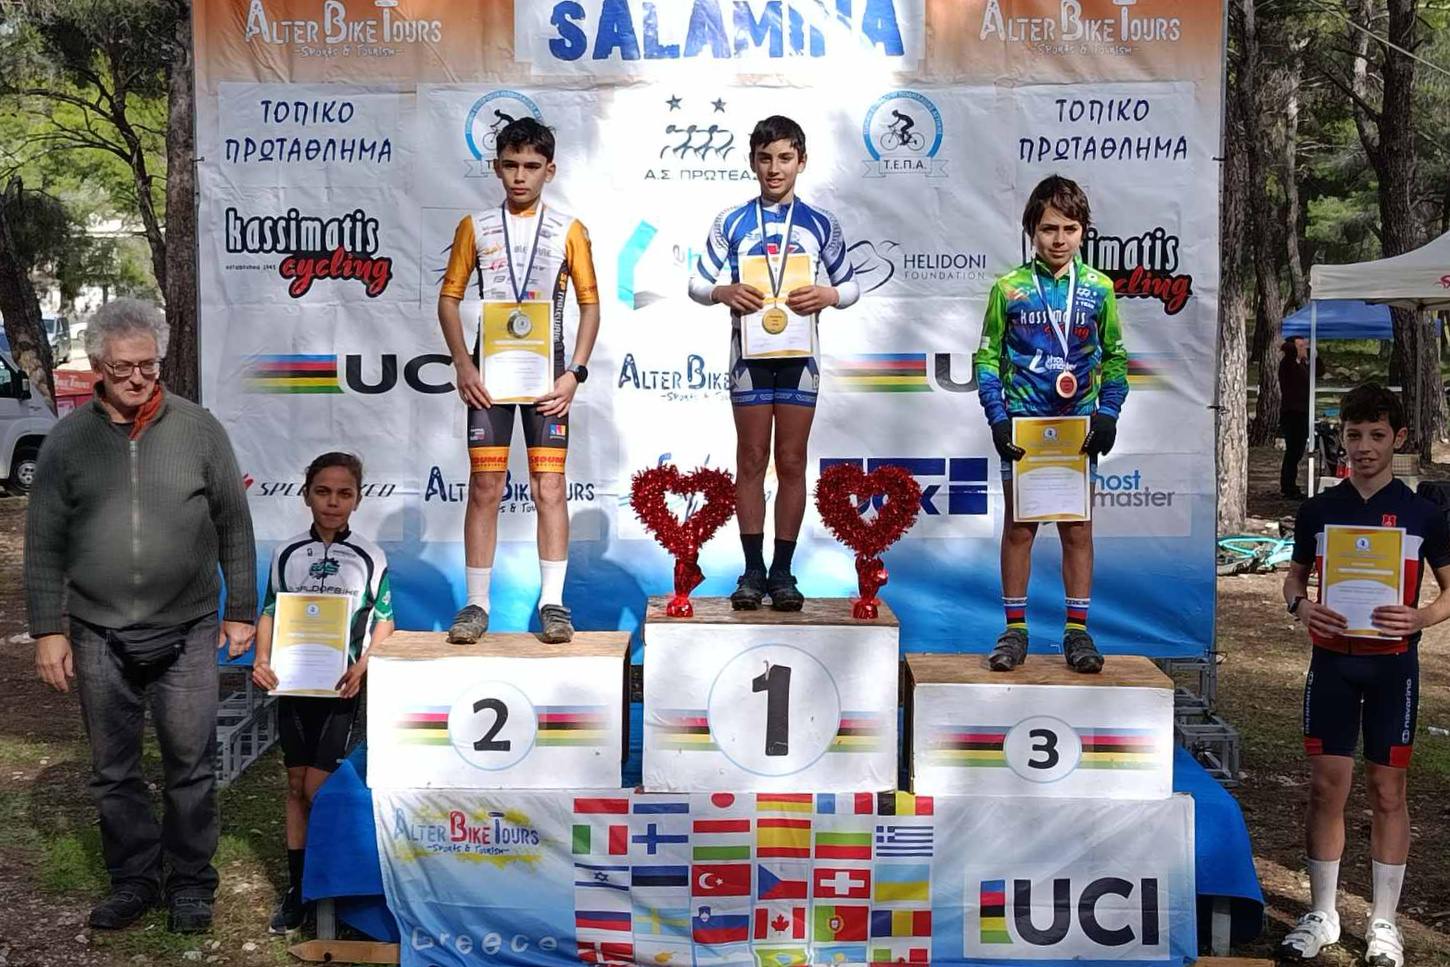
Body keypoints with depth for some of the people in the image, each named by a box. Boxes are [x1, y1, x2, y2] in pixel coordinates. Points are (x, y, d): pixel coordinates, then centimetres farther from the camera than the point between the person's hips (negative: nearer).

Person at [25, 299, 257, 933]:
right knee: (114, 771, 12)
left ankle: (190, 881, 22)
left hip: (187, 635, -1)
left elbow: (234, 527, 4)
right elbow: (43, 544, 4)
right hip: (98, 637, 1)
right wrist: (47, 630, 0)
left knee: (190, 767, 6)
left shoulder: (199, 429, 0)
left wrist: (240, 611, 4)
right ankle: (133, 878, 28)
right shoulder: (68, 440, 2)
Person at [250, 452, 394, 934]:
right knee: (296, 784, 9)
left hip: (341, 687, -3)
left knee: (316, 787, -8)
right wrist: (262, 659, -9)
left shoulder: (369, 557, -3)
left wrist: (360, 669, -12)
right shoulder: (287, 553, 3)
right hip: (293, 683, 3)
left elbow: (384, 622, 2)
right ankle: (297, 886, 18)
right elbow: (270, 613, 8)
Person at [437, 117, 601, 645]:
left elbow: (590, 303, 5)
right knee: (484, 488, 1)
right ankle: (476, 605, 7)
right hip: (489, 371, 1)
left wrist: (575, 372, -5)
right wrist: (463, 364, -5)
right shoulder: (475, 227, 7)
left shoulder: (568, 229, 5)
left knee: (549, 487, -3)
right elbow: (449, 298, 8)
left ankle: (552, 603, 3)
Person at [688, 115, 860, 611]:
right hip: (749, 350, 0)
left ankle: (782, 571, 10)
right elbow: (697, 284, 6)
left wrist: (828, 295, -11)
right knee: (751, 460, 3)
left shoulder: (821, 224, 7)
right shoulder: (731, 222, 6)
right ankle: (753, 570, 9)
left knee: (792, 462, 3)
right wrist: (723, 292, -15)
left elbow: (850, 285, 11)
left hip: (799, 352, 0)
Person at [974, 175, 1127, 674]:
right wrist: (997, 418, -7)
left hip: (1078, 424, 1)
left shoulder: (1098, 288, 4)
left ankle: (1077, 631, 13)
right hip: (1022, 423, -1)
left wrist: (1108, 414, -2)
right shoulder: (1009, 288, 0)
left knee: (1078, 528, 4)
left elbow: (1115, 358, 10)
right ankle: (1015, 630, 13)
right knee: (1018, 526, 4)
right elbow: (987, 357, 3)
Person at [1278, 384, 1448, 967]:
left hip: (1393, 665, -1)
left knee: (1387, 792, 5)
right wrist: (1300, 605, -10)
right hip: (1332, 661, 1)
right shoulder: (1318, 510, 3)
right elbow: (1295, 575, 13)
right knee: (1327, 787, 3)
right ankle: (1321, 915, 16)